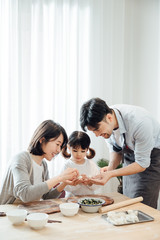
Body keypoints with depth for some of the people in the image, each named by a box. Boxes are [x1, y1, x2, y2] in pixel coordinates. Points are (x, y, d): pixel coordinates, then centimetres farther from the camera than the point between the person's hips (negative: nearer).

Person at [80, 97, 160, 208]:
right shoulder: (105, 124, -16)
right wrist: (111, 167, -17)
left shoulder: (139, 122, -35)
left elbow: (142, 163, -26)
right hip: (129, 155, 6)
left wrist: (111, 174, -33)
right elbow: (115, 149, 3)